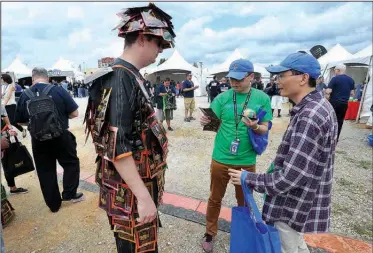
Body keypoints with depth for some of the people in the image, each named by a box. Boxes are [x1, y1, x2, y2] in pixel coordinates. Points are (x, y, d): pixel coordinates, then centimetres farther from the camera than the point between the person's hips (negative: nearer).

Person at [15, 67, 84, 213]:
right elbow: (75, 113, -8)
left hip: (38, 140, 3)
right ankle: (69, 194, 22)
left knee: (45, 172, 14)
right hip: (61, 136, -3)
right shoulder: (58, 90, -9)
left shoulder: (24, 95, -1)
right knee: (71, 163, 19)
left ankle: (54, 204, 25)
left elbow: (20, 121, 8)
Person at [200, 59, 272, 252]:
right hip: (221, 159, 0)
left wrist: (255, 127, -25)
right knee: (215, 199, 15)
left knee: (244, 200, 19)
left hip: (247, 161, 0)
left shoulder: (262, 98, -4)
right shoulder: (222, 98, -4)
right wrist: (206, 122, -25)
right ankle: (209, 234, 37)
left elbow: (265, 129, -2)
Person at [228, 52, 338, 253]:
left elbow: (289, 178, -31)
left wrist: (247, 179, -20)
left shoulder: (309, 117, -30)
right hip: (300, 199, 9)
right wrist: (277, 164, 13)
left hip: (294, 204, -9)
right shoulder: (318, 106, 3)